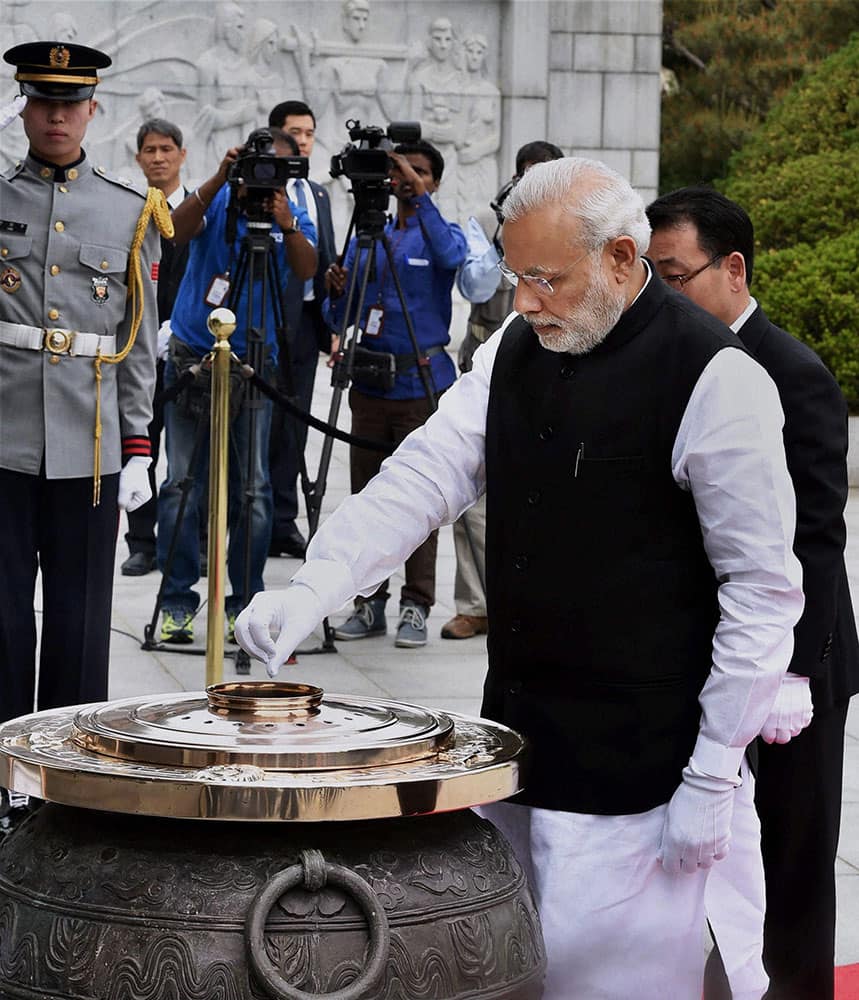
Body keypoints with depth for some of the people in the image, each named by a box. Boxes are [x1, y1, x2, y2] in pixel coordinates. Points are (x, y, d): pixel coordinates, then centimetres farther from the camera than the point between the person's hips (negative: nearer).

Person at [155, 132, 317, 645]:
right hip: (192, 356, -1)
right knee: (183, 483, -1)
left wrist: (286, 226, -34)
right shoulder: (217, 202, -1)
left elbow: (307, 269, -16)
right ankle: (178, 600, 5)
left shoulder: (294, 217, 2)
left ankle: (246, 601, 9)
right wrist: (218, 181, -32)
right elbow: (178, 232, -21)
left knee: (253, 489, 0)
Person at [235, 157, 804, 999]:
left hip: (633, 772, -7)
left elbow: (763, 592, -11)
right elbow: (424, 475, 0)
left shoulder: (714, 381, -13)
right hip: (514, 742, 7)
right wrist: (317, 586, -16)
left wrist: (713, 776, -12)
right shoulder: (514, 352, 7)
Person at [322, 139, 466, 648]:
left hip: (422, 382, -4)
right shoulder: (366, 239, 15)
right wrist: (336, 293, -8)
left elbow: (451, 254, -22)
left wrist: (420, 197, -26)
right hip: (370, 382, 4)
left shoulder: (443, 233, 5)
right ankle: (369, 601, 12)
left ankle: (417, 606, 2)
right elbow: (339, 321, 14)